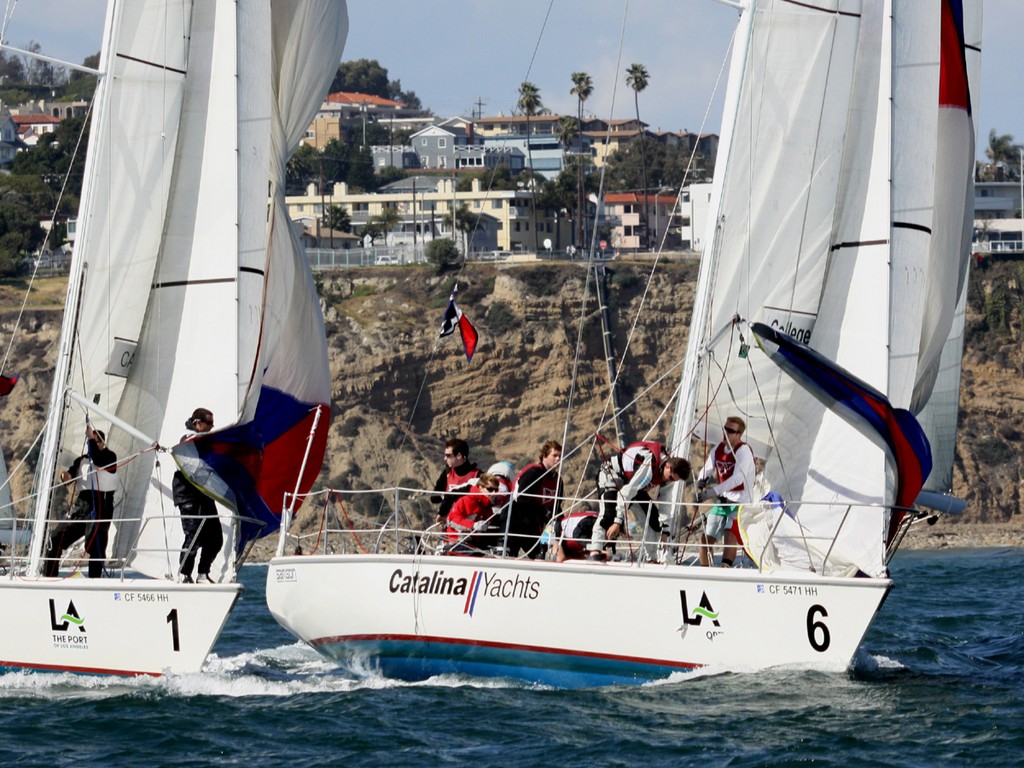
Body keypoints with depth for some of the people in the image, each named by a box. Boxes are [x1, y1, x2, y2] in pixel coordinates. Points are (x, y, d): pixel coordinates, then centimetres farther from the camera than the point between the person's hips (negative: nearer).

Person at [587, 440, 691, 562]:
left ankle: (651, 556, 0)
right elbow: (627, 492, -38)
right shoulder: (649, 465, -37)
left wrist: (664, 531, -3)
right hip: (611, 475, -8)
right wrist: (618, 522, -39)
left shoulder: (668, 474, -11)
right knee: (610, 513, -32)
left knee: (651, 516, -5)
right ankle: (595, 551, -37)